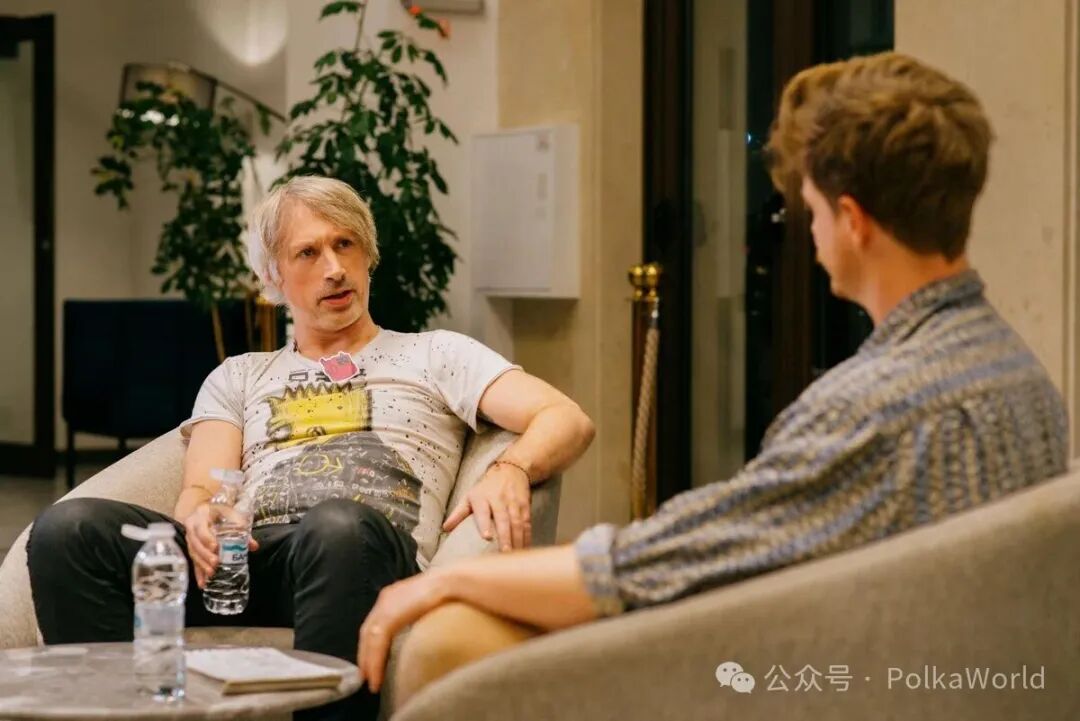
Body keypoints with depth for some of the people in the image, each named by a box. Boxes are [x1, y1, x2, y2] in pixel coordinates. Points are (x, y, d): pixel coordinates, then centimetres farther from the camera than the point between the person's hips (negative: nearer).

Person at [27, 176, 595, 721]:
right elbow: (201, 489, 16)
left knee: (337, 524, -41)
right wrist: (198, 517, -11)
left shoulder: (434, 355, 23)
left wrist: (510, 470, -15)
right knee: (69, 529, -25)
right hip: (241, 560, 3)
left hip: (362, 557, -2)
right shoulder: (238, 377, 31)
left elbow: (568, 421, 10)